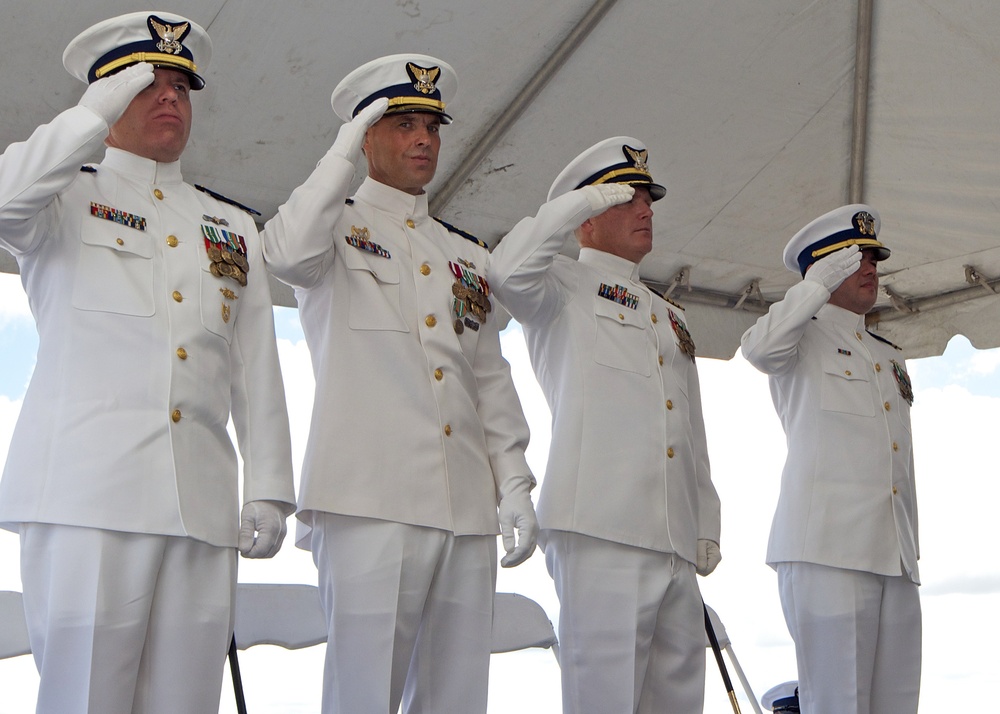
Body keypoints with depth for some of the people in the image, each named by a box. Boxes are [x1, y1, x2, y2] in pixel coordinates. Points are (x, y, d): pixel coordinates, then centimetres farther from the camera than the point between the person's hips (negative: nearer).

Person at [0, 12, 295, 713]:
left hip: (203, 509, 4)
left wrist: (268, 491, 9)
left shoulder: (235, 228, 23)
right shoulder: (67, 199, 13)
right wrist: (100, 109, -4)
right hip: (86, 497, -3)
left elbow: (257, 371, 17)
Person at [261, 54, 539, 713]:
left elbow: (491, 380, 20)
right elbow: (288, 254, -16)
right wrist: (345, 151, -5)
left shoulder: (469, 256, 24)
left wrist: (514, 484, 9)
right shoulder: (336, 228, 10)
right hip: (372, 501, -5)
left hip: (467, 509, 5)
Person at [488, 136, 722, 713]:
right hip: (601, 529, -7)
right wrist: (582, 201, -5)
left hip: (676, 542, 7)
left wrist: (707, 529, 17)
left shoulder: (672, 319, 29)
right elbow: (508, 272, -16)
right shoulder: (565, 287, 9)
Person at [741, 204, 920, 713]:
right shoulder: (803, 339, 7)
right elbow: (758, 348, -19)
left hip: (895, 557, 7)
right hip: (828, 550, -6)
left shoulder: (890, 357, 27)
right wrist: (821, 284, -10)